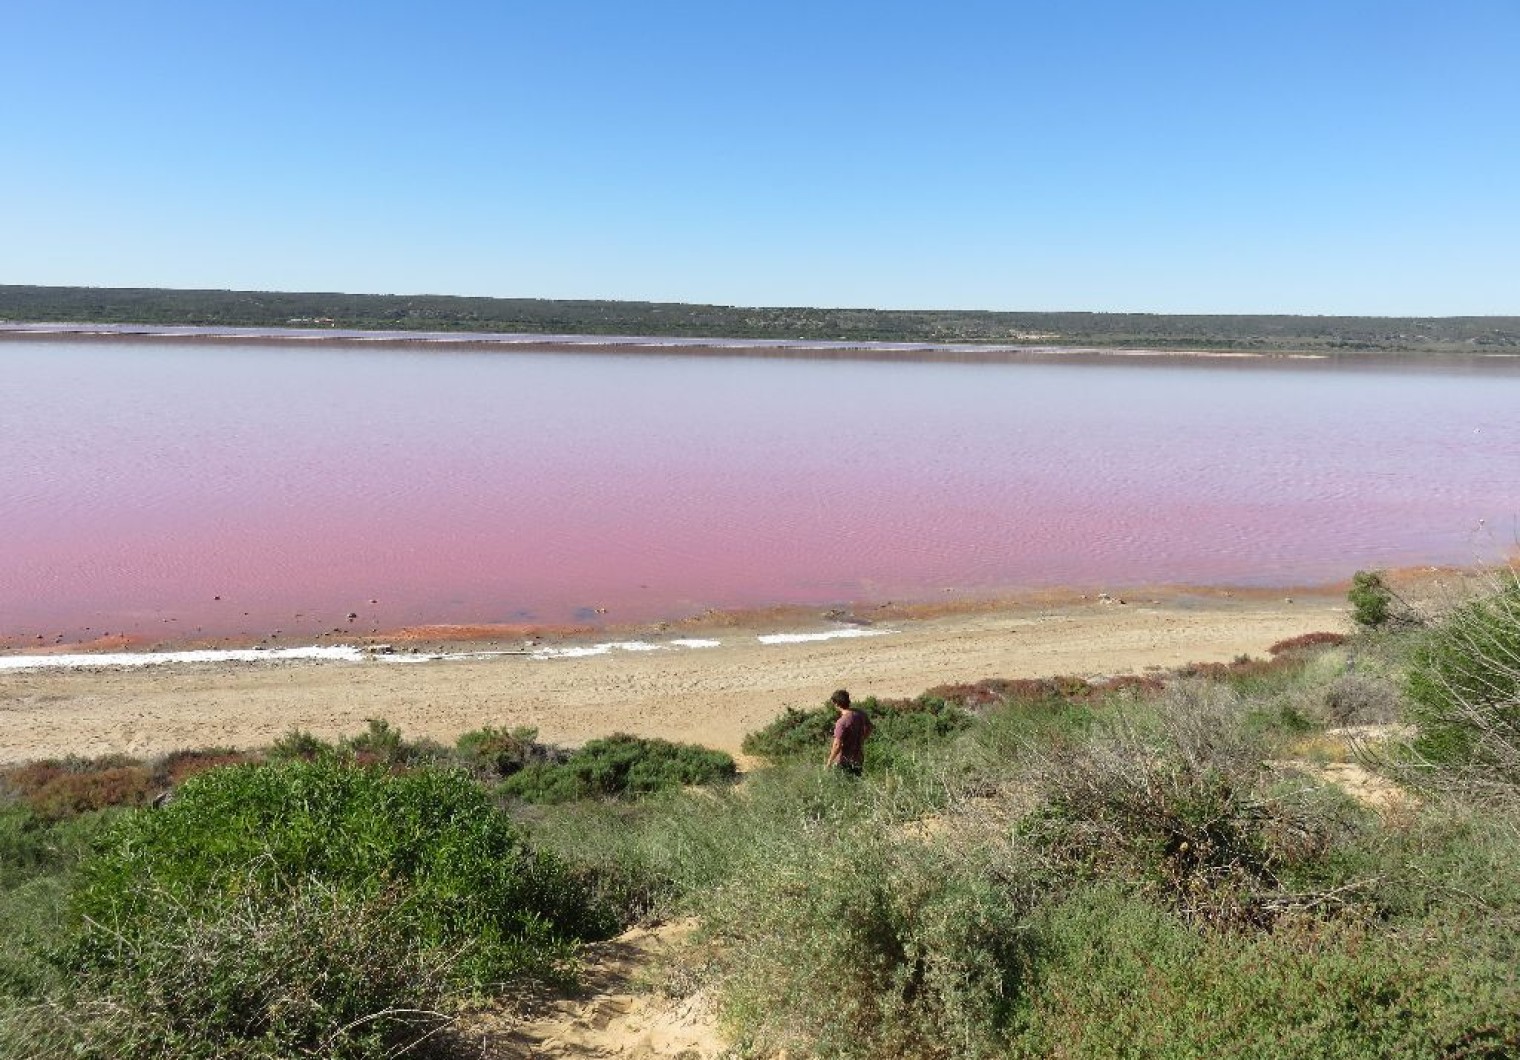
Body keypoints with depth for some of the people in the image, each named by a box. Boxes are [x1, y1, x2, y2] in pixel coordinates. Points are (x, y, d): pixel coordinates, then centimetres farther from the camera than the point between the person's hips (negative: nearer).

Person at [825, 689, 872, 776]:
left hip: (845, 761, -7)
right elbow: (868, 729, 12)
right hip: (859, 758, 7)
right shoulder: (861, 714, -5)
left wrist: (829, 762, -14)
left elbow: (837, 745, -26)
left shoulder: (842, 722, -27)